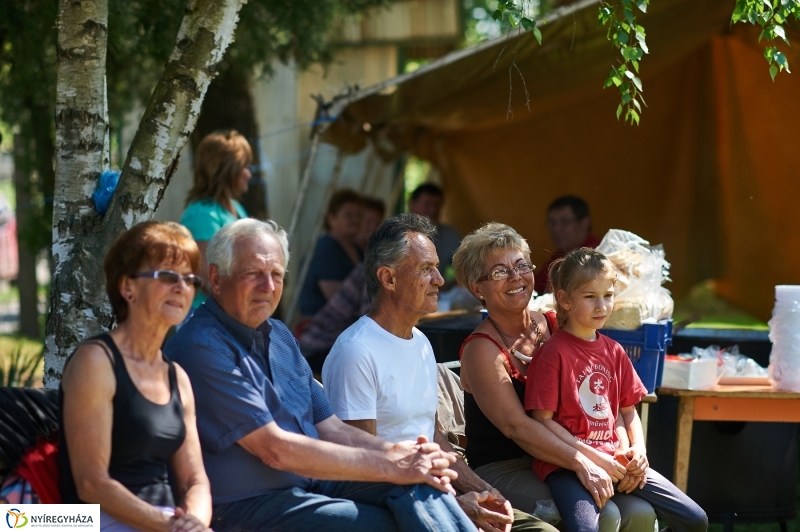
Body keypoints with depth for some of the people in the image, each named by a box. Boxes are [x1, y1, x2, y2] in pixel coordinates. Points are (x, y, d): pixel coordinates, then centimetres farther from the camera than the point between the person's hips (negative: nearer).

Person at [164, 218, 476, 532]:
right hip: (249, 505, -8)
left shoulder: (279, 336, 15)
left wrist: (396, 453, -9)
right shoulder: (202, 349, -14)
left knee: (416, 487, -17)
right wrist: (389, 466, -17)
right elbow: (276, 450, -19)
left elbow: (330, 429, 13)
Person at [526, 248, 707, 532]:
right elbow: (543, 420, -10)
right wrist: (591, 457, -15)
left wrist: (639, 450, 0)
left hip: (615, 458, 7)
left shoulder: (614, 351, 14)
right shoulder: (553, 353, -7)